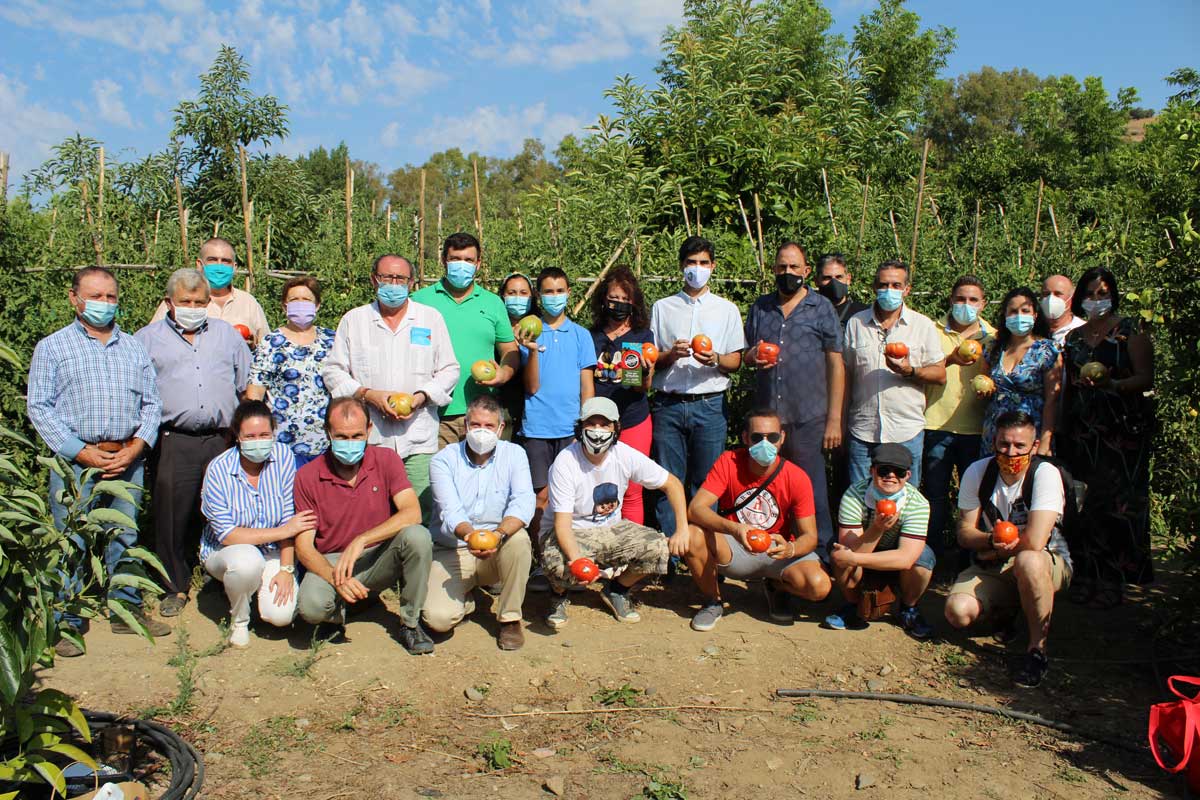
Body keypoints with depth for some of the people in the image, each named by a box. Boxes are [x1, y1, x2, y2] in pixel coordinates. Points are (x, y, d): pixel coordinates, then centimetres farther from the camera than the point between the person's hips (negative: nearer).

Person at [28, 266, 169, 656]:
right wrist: (82, 452, -11)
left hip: (128, 460, 3)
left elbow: (151, 403, 12)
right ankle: (67, 623, 9)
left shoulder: (134, 347, 14)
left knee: (125, 537, 11)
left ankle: (126, 610, 22)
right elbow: (39, 408, -3)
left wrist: (135, 448, -4)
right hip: (76, 462, -3)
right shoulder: (52, 347, 4)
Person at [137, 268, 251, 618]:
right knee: (173, 516, 0)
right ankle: (176, 587, 14)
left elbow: (247, 386, 20)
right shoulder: (148, 338, 12)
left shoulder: (227, 335, 17)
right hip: (174, 442, -1)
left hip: (222, 441, 1)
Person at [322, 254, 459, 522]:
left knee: (422, 514, -6)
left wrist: (421, 397, -6)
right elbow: (332, 372, 10)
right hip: (368, 439, 0)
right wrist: (368, 395, -6)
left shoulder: (431, 317, 12)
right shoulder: (353, 320, 12)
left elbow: (449, 370, 11)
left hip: (419, 440, 0)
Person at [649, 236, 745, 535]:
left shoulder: (727, 309, 12)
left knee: (706, 483, 0)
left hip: (709, 406, 0)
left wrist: (715, 359, -12)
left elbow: (735, 361, 9)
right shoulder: (662, 308, 12)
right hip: (668, 405, 0)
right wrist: (671, 354, -11)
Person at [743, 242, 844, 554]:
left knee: (811, 490, 2)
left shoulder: (822, 309, 3)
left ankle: (819, 553, 14)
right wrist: (752, 357, -5)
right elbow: (745, 355, 22)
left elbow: (836, 365, 0)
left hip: (807, 418, -3)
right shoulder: (760, 307, 14)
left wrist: (834, 419, -5)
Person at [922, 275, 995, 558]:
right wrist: (949, 359, -21)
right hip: (937, 425, -1)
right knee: (935, 494, 3)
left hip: (976, 427, 1)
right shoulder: (934, 331, 5)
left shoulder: (992, 336, 10)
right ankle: (933, 555, 14)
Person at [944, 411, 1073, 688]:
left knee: (1027, 561, -40)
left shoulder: (1046, 474, -20)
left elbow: (1034, 542, -29)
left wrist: (993, 552, -14)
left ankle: (1037, 648, -19)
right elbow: (964, 533, -6)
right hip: (991, 569, 4)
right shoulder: (977, 472, -7)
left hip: (1049, 564, -4)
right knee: (957, 612, -22)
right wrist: (991, 540, -27)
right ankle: (1006, 612, 15)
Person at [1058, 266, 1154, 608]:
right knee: (1088, 501, 3)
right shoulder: (1074, 337, 15)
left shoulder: (1130, 330, 1)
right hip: (1083, 430, 4)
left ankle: (1114, 579, -2)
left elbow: (1146, 379, -6)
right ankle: (1090, 574, 10)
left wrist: (1112, 384, -23)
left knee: (1117, 500, -7)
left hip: (1124, 428, -4)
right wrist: (1062, 431, 13)